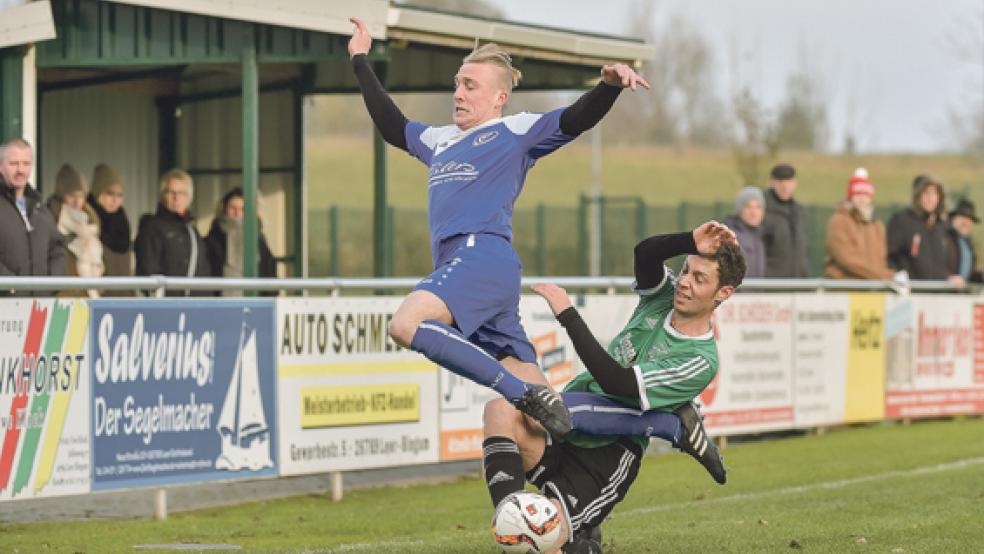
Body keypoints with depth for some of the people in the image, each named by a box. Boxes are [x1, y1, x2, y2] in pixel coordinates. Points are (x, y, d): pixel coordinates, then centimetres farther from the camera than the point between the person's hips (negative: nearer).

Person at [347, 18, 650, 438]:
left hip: (484, 256, -8)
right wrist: (360, 62, 47)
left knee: (406, 324, -31)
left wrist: (609, 85, -24)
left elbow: (577, 120, -4)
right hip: (457, 261, 8)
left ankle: (523, 393, -30)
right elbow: (391, 126, 44)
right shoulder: (440, 140, 29)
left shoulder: (516, 132, 8)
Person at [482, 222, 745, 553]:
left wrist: (568, 315, -23)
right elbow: (645, 253, -16)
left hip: (610, 454, -6)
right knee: (500, 409, -28)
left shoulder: (701, 361, -13)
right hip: (565, 429, 6)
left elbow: (618, 383, -22)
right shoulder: (664, 296, 6)